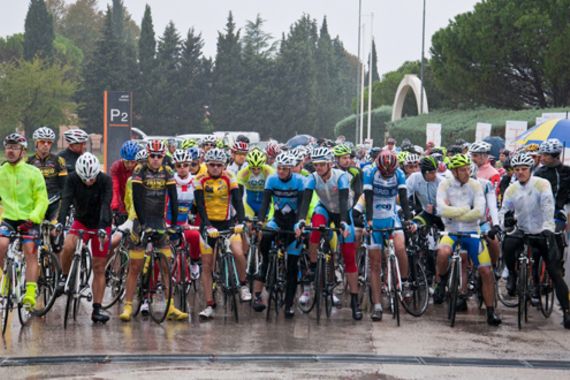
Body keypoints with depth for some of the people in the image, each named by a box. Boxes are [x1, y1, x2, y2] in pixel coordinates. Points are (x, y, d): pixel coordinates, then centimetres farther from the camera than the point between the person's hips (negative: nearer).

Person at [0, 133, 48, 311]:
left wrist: (34, 216, -19)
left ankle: (30, 294, -8)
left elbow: (42, 199, -4)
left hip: (28, 220, -1)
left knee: (30, 253, -9)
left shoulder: (33, 172, -2)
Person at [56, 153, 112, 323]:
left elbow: (105, 204, -30)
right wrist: (60, 223, -41)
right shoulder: (72, 179, -16)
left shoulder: (105, 180, -21)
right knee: (68, 246, -30)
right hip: (81, 221, 1)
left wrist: (102, 228, -44)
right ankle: (64, 277, -4)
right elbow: (66, 200, -25)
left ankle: (97, 309, 3)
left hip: (101, 225, -1)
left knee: (99, 268, -2)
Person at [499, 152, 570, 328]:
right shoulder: (511, 190, 1)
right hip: (522, 232, 3)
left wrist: (547, 229, -33)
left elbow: (548, 208, -20)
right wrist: (504, 221, -24)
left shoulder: (541, 184, -11)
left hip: (542, 234, -3)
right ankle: (512, 275, -2)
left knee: (555, 273, -8)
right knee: (507, 244, -30)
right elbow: (504, 210, 0)